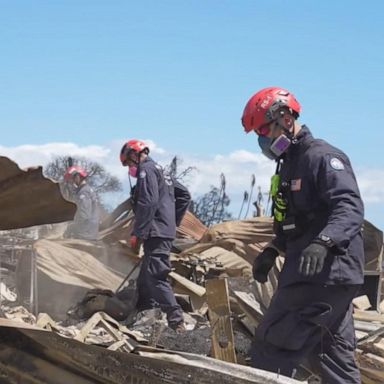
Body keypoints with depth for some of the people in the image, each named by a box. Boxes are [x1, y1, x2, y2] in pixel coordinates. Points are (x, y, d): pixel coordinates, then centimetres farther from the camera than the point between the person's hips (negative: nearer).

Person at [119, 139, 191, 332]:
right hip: (165, 231, 10)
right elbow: (184, 195, 28)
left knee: (156, 277, -16)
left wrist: (136, 233, -17)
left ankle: (176, 322, -22)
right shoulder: (160, 171, 23)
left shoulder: (146, 170, -7)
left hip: (156, 234, -10)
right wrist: (173, 221, 25)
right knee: (145, 279, 16)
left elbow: (148, 203, -19)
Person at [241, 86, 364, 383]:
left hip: (324, 275, -11)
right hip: (319, 276, 11)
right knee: (334, 359, 14)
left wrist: (324, 242, -41)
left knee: (271, 353, -11)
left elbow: (350, 208, -25)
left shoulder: (322, 156, -12)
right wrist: (273, 250, 13)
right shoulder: (290, 163, 20)